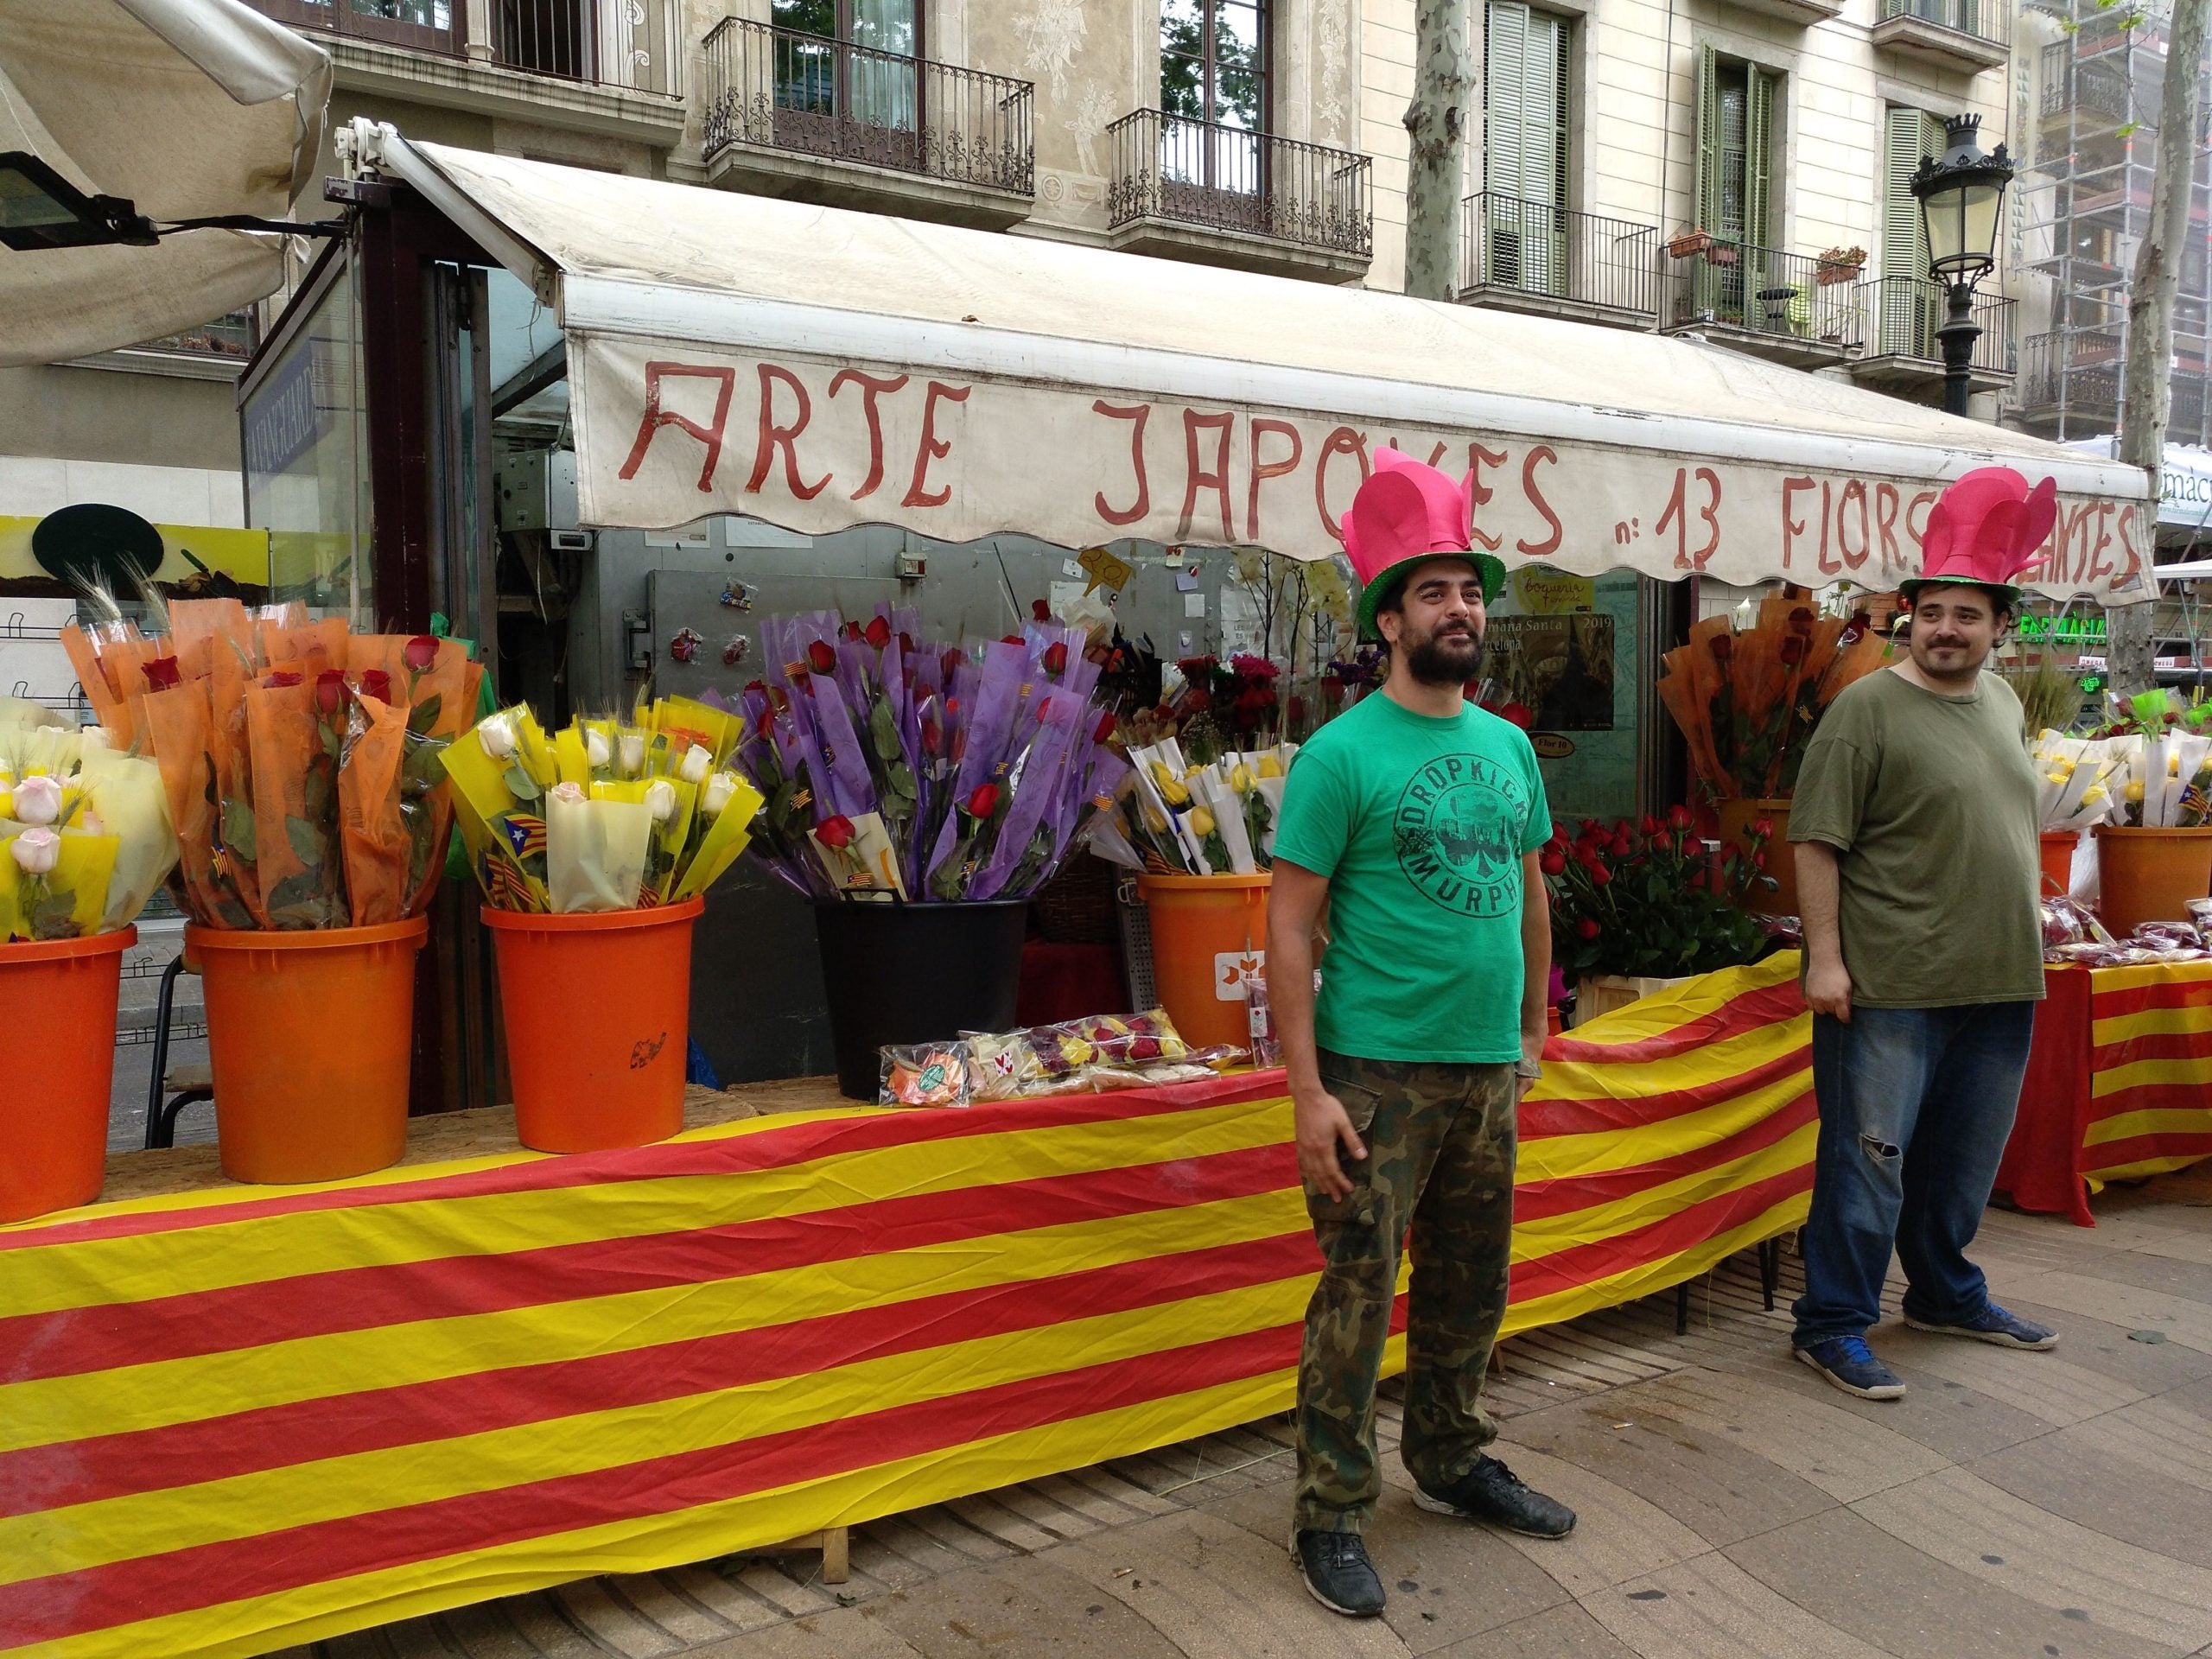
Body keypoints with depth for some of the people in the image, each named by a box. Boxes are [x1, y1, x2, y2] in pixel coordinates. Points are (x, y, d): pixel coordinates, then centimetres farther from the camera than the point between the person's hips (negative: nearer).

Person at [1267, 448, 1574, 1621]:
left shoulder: (1508, 746, 9)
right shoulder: (1343, 753, -10)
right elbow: (1289, 929, -12)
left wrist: (1532, 1030, 15)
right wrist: (1308, 1093, -16)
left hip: (1488, 1073, 6)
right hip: (1380, 1075, -6)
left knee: (1471, 1289, 18)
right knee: (1358, 1298, 1)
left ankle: (1454, 1462, 38)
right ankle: (1331, 1515, 16)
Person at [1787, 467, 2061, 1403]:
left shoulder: (2003, 702, 12)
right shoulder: (1867, 710, -10)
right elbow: (1817, 843, -13)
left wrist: (2027, 916, 20)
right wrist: (1824, 957, -17)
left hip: (2001, 979, 7)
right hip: (1892, 984, -7)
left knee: (1966, 1157, 18)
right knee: (1870, 1155, -2)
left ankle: (1946, 1296, 36)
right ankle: (1833, 1326, 8)